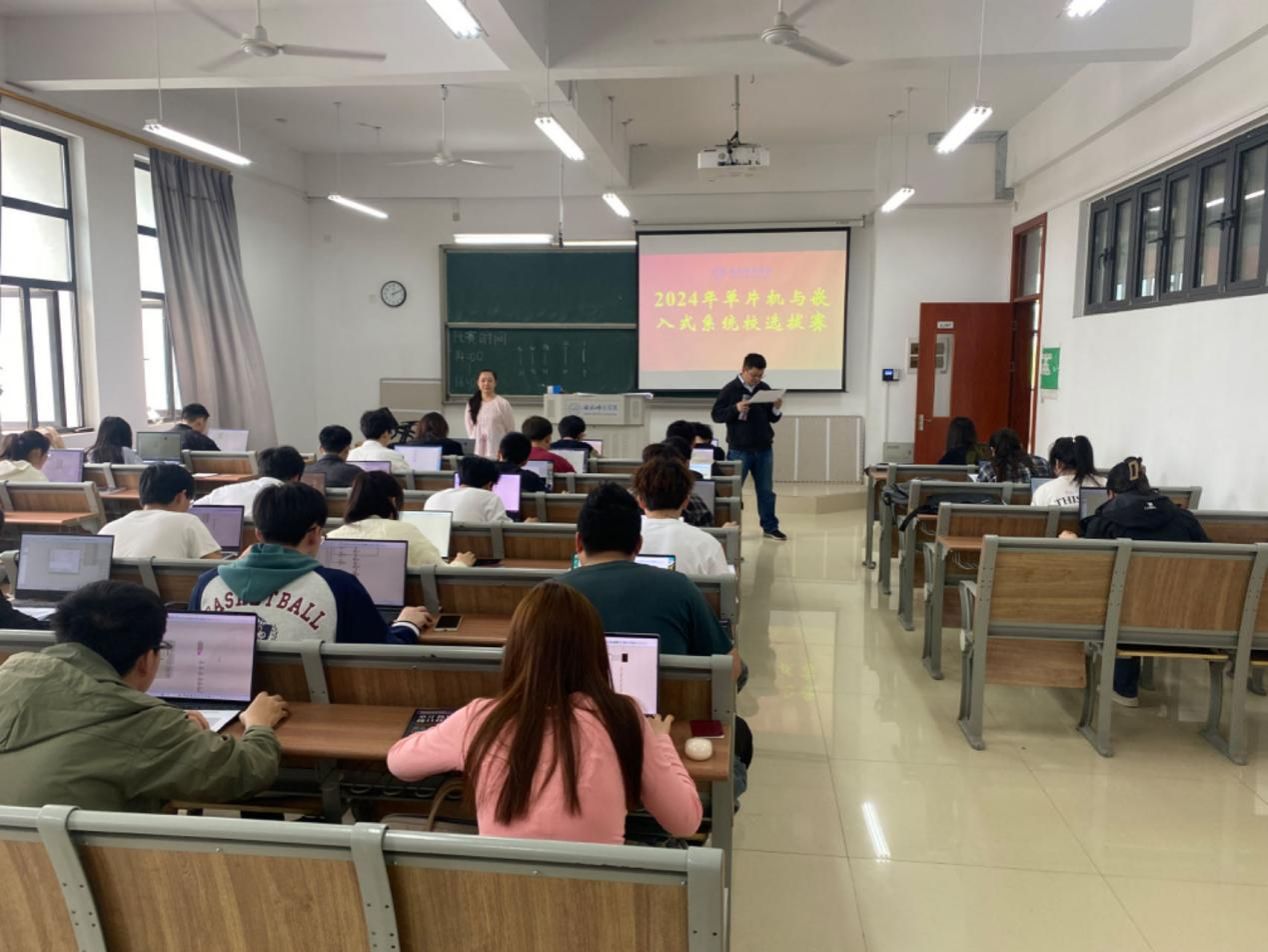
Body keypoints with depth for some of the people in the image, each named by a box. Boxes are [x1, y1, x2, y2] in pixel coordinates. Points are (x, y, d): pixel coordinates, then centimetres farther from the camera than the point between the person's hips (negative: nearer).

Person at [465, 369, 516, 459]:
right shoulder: (472, 404, 9)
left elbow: (510, 430, 2)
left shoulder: (503, 404, -2)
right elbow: (469, 428, 15)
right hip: (477, 451, 3)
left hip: (498, 451, -3)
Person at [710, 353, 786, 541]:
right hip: (739, 450, -4)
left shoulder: (765, 389, 6)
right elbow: (716, 415, -7)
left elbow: (772, 419, 12)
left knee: (766, 490, 10)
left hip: (764, 449, 4)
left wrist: (777, 409, -9)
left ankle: (770, 527, 19)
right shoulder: (730, 390, -6)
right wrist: (735, 409, -22)